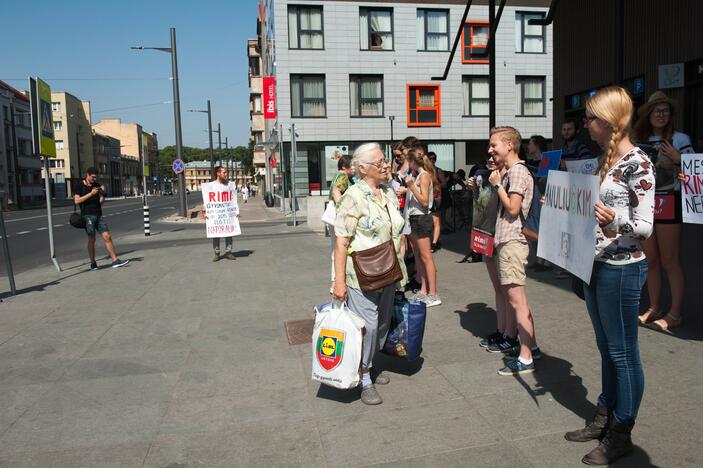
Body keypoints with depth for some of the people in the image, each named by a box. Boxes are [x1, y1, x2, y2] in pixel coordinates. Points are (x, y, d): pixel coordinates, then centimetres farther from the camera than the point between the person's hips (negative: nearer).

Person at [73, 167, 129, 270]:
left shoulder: (97, 185, 13)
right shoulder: (79, 186, 0)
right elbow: (77, 201, -13)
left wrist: (102, 194, -6)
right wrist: (91, 193, -17)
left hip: (99, 215, 5)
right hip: (87, 215, -4)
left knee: (107, 237, -3)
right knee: (92, 239, -3)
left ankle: (115, 261, -4)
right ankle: (93, 263, 8)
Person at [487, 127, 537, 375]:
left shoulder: (517, 170, -12)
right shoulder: (508, 171, 18)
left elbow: (512, 208, -19)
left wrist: (497, 184, -9)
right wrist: (498, 179, 9)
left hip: (512, 241, -11)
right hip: (506, 240, 11)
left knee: (517, 299, -10)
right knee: (510, 294, 18)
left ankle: (526, 359, -7)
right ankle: (512, 338, 32)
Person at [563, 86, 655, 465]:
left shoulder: (637, 164, -15)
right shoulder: (605, 159, 10)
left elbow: (645, 226, -17)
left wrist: (614, 221, -35)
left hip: (622, 269, -8)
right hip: (594, 265, 8)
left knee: (623, 353, 5)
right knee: (606, 348, 18)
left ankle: (622, 434, 20)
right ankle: (604, 418, 32)